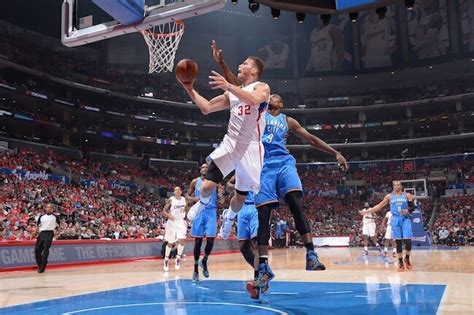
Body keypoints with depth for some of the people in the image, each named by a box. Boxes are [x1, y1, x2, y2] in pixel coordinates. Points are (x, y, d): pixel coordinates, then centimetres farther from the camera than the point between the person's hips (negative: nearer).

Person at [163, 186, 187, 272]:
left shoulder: (184, 199, 3)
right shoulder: (171, 199, -9)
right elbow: (164, 211, -9)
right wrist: (168, 215, -27)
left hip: (181, 222, 2)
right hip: (172, 222, -2)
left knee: (182, 240, -17)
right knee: (170, 243, 7)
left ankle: (178, 258, -2)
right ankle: (166, 260, 24)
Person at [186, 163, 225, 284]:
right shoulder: (195, 182, 6)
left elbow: (221, 202, 7)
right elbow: (187, 197, 8)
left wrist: (221, 196, -16)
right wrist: (195, 199, -13)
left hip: (211, 212, 0)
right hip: (199, 212, 0)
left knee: (210, 239, -10)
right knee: (198, 241, 1)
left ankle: (204, 261, 18)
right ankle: (196, 270, 12)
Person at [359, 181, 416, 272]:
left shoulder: (407, 195, 4)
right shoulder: (389, 196, 8)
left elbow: (413, 207, 1)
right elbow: (380, 206, 10)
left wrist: (408, 211, -21)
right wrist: (367, 211, 5)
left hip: (405, 219, -1)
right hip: (395, 219, 1)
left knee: (408, 241, -9)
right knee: (398, 242, 1)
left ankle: (407, 259, 16)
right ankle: (400, 262, 10)